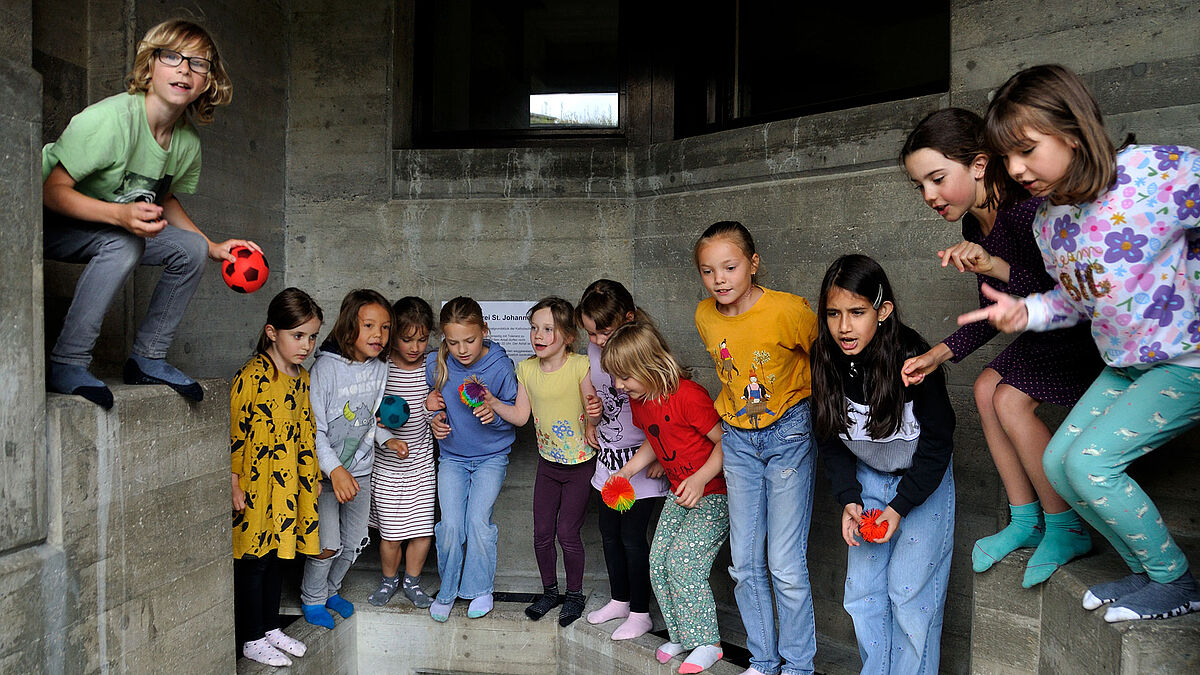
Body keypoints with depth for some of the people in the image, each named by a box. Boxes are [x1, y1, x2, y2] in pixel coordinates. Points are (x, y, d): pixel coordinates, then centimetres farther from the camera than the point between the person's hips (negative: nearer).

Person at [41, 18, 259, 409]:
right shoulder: (112, 118, -29)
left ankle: (147, 359, 1)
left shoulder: (188, 142, -6)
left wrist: (213, 248, 1)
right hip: (48, 222, -7)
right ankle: (67, 365, -26)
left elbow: (165, 200, 12)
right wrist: (121, 215, -44)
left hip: (119, 227, 7)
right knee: (124, 244, -34)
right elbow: (52, 191, -28)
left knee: (190, 249, -10)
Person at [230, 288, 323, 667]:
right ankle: (252, 639, 18)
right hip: (255, 486, -7)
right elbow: (233, 432, -16)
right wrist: (234, 485, -17)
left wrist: (312, 476, 18)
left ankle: (270, 627, 32)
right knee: (253, 561, 5)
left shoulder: (301, 378, 8)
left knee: (276, 557, 18)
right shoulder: (252, 376, -16)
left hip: (287, 485, 7)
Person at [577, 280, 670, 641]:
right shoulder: (595, 349, -1)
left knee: (632, 536, 1)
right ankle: (619, 600, 37)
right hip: (608, 458, 7)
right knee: (609, 532, 16)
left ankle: (640, 613, 20)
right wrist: (595, 411, -4)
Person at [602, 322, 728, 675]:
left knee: (683, 561, -14)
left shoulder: (688, 396, -25)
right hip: (679, 494, 8)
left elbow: (725, 441, -20)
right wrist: (627, 470, 5)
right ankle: (680, 635, 22)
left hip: (713, 494, -8)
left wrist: (700, 479, -28)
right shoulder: (638, 400, 2)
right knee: (658, 563, 4)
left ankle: (706, 643, 3)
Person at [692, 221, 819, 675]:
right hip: (737, 438, 5)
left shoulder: (789, 310, -21)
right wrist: (736, 411, 12)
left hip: (789, 433, -5)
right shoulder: (705, 317, -4)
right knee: (745, 562, 10)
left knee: (785, 564, -3)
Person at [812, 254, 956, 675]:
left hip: (924, 481, -4)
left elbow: (937, 443, -15)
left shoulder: (913, 361, -25)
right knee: (862, 592, 3)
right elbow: (830, 442, -1)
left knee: (908, 591, -6)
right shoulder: (826, 364, -13)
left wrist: (899, 506, -18)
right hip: (868, 479, 4)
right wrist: (849, 500, -12)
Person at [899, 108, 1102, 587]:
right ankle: (1026, 521, 12)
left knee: (1011, 399, -17)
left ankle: (1067, 529, 1)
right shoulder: (976, 227, 0)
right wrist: (937, 355, -1)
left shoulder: (1029, 211, -29)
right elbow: (993, 315, 8)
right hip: (1053, 333, 9)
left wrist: (999, 268, -40)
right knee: (986, 388, 2)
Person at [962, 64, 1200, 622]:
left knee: (1090, 460, -16)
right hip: (1126, 366, 8)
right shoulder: (1047, 221, 0)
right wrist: (1024, 310, -9)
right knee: (1057, 463, 5)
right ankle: (1148, 570, 24)